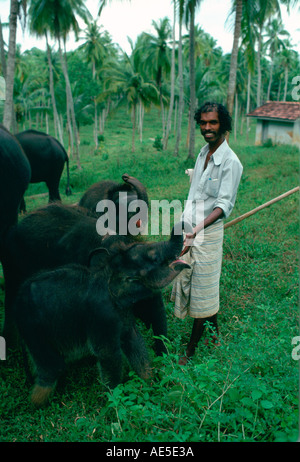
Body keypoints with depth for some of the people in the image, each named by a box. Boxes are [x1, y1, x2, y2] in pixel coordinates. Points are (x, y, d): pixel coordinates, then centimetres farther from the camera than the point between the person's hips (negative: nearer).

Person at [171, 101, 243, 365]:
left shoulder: (230, 162, -15)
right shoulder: (203, 152, 9)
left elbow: (224, 204, -20)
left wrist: (200, 227, -33)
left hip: (209, 231, -8)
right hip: (190, 228, 8)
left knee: (202, 290, 2)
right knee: (187, 280, 16)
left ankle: (191, 350, 14)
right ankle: (214, 333, 35)